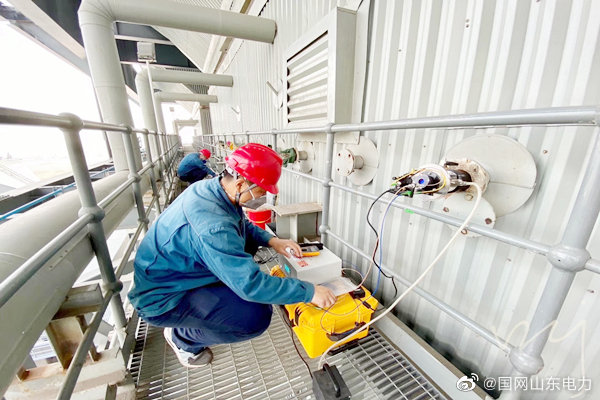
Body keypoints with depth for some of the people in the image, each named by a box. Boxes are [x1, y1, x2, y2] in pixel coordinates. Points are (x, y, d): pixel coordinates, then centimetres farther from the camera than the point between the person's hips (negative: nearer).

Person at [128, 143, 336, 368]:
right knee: (256, 317, -22)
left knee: (248, 238, 6)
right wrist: (309, 292, -26)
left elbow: (243, 225, 7)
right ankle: (182, 337, 6)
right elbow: (251, 284, -36)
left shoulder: (211, 187, -8)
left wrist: (272, 241, -8)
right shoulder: (212, 224, -37)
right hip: (162, 299, -8)